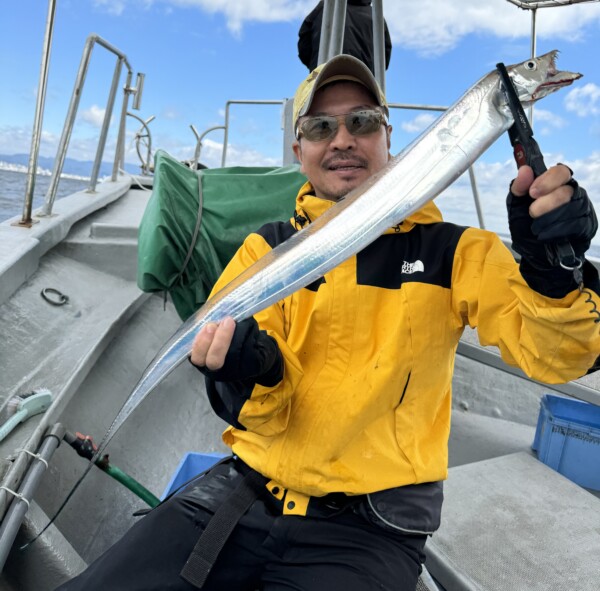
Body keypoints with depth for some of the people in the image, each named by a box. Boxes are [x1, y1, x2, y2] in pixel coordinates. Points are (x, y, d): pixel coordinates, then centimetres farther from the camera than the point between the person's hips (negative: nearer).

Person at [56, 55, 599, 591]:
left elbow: (556, 357, -12)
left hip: (368, 530, -1)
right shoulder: (265, 248, 3)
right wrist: (251, 372, -26)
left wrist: (553, 271, -32)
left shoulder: (453, 252, -1)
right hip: (244, 490, 2)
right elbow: (264, 417, -3)